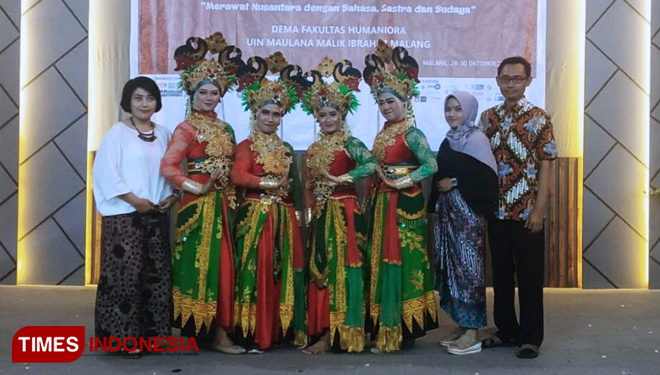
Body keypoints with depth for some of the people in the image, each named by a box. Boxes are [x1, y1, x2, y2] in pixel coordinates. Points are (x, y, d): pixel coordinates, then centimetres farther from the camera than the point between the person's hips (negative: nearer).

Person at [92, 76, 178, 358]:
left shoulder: (163, 134, 12)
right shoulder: (117, 132, -2)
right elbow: (105, 171, -10)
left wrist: (173, 195, -5)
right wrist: (134, 200, -15)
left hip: (157, 214, 5)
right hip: (124, 214, -5)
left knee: (157, 274, 7)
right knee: (126, 274, -5)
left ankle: (154, 332, 17)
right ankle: (124, 336, 5)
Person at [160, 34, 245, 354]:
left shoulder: (225, 128, 14)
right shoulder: (186, 128, -7)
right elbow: (167, 167, -16)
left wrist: (230, 193, 3)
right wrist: (197, 188, -17)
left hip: (224, 203, 7)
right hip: (200, 204, -7)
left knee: (220, 263, 10)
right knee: (205, 263, -2)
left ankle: (212, 328, 22)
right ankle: (217, 331, 6)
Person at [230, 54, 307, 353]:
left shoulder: (286, 149, 18)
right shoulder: (246, 146, 1)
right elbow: (238, 176, -18)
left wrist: (298, 212, 8)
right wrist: (271, 184, -17)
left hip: (284, 218, 5)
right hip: (255, 216, -5)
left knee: (283, 273, 5)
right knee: (256, 272, -6)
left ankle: (281, 330, 15)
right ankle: (254, 335, 1)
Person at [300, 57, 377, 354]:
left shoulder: (349, 143, -7)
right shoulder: (314, 148, 13)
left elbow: (372, 164, -26)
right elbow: (309, 186, 16)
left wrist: (343, 178, -24)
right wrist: (311, 213, 12)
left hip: (344, 212, -7)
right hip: (322, 214, 8)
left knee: (341, 269, -4)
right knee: (321, 269, 10)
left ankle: (332, 335, 1)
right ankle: (323, 329, 21)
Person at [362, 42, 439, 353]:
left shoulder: (411, 134, -11)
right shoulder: (383, 133, 13)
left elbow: (431, 165, -21)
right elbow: (377, 167, 13)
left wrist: (403, 182, -18)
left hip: (404, 205, -8)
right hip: (384, 204, 8)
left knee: (400, 263, -2)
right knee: (383, 263, 11)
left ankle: (398, 332, 9)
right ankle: (387, 327, 23)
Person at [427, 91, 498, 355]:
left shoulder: (477, 139, -6)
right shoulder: (448, 140, 16)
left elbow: (488, 176, -17)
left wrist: (455, 182, -13)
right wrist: (436, 205, 8)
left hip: (468, 211, -7)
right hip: (447, 210, 8)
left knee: (467, 266, -5)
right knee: (450, 265, 8)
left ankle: (472, 332, 1)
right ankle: (462, 324, 18)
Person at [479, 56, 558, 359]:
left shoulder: (539, 118, -4)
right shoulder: (488, 117, 7)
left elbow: (546, 165, -6)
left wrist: (539, 209, -12)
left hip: (526, 211, -4)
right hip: (496, 209, 4)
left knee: (529, 275, 4)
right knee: (501, 273, 12)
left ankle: (531, 337, 17)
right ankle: (506, 331, 27)